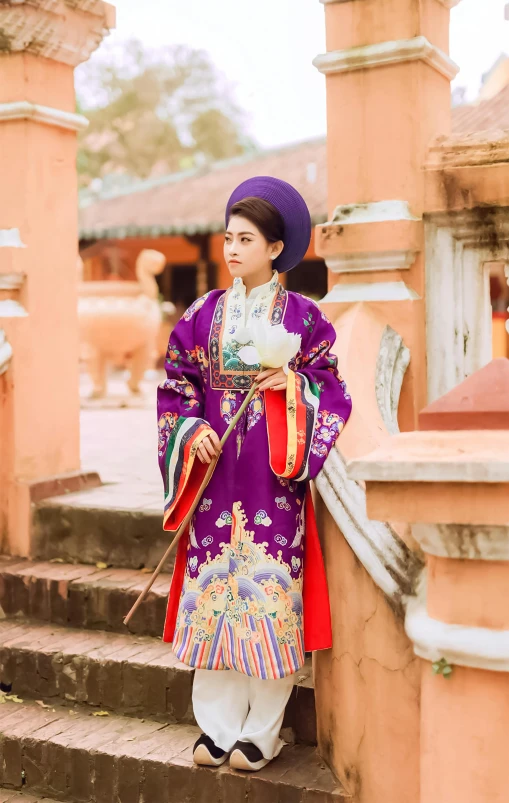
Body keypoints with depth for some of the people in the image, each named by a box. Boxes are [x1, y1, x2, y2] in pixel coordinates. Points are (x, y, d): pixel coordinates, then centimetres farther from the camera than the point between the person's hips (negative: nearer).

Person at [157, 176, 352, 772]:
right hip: (215, 468, 3)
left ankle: (262, 731, 13)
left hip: (275, 473, -3)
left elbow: (332, 389, 2)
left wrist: (293, 384, -16)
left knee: (269, 589, -1)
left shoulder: (303, 316, 0)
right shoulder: (204, 313, 8)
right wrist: (192, 431, -7)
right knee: (212, 586, 4)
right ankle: (216, 725, 17)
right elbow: (176, 386, 9)